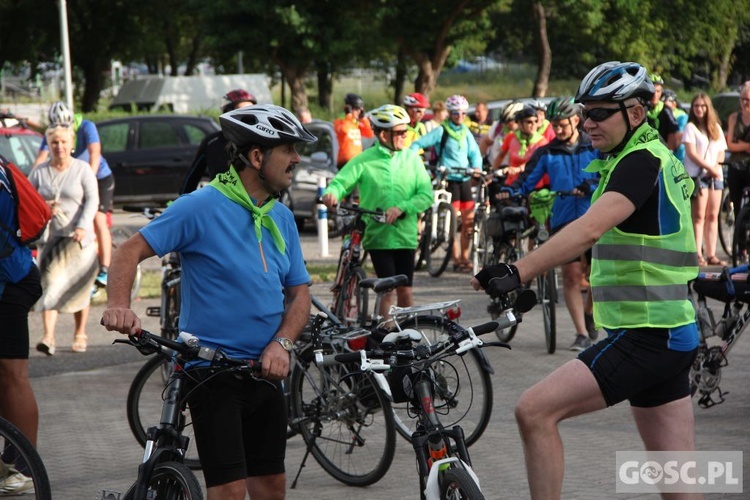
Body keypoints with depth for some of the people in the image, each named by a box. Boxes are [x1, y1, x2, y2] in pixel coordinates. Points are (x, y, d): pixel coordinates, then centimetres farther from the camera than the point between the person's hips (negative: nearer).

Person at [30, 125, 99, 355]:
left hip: (78, 238, -1)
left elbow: (92, 200, -7)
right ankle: (48, 337, -19)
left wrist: (82, 226, -21)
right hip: (50, 237, 1)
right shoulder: (39, 172, 9)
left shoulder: (82, 169, 1)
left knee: (79, 288, 4)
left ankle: (80, 335, 18)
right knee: (50, 285, -11)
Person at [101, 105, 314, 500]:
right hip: (212, 372, -7)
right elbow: (132, 250, -12)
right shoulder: (201, 207, -12)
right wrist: (118, 304, -31)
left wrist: (281, 343, -8)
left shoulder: (282, 218, 9)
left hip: (266, 372, 7)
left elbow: (299, 292, 11)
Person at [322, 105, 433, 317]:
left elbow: (426, 195, -1)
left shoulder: (412, 158, 5)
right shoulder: (364, 161, -1)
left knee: (405, 291, 5)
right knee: (388, 290, -8)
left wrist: (401, 208, -17)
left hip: (405, 236, 2)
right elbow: (341, 182, -9)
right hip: (378, 235, -2)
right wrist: (331, 193, -33)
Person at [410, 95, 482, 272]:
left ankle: (465, 258, 13)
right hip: (449, 179, -6)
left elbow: (474, 151, 13)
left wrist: (477, 167, -6)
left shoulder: (466, 132, 13)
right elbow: (417, 144, -6)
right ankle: (456, 260, -4)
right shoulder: (441, 131, -4)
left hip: (465, 178, 6)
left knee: (469, 220, 4)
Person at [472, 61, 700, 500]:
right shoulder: (660, 159, 17)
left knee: (535, 412, -13)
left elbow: (590, 229, -31)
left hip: (646, 335, -10)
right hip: (673, 333, 10)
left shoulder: (643, 160, -15)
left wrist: (517, 273, -39)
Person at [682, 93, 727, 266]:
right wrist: (709, 168, -15)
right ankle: (698, 255, -11)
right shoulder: (691, 127, -1)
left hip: (715, 175, 5)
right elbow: (692, 154, -9)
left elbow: (721, 152, 13)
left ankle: (711, 255, 5)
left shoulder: (716, 128, 15)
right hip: (697, 175, -5)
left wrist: (716, 167, -7)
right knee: (699, 216, -10)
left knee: (713, 216, 3)